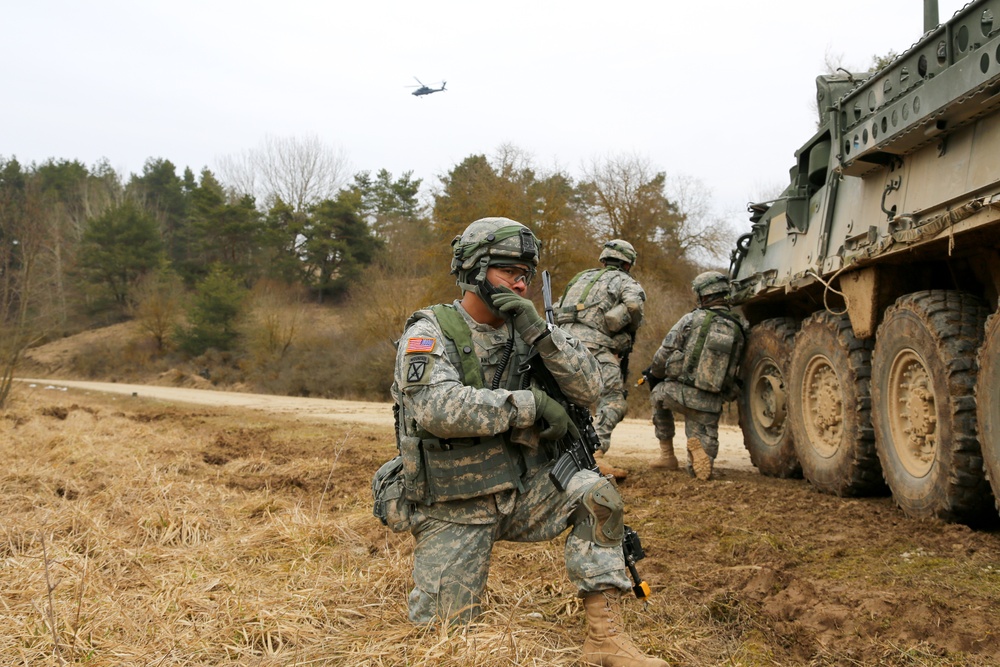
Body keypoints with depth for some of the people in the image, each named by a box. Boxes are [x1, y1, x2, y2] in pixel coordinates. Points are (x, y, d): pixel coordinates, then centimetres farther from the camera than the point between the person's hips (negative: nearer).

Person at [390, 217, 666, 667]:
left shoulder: (524, 330, 5)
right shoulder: (429, 333, -11)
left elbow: (588, 389, -5)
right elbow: (438, 407, -29)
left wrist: (538, 330, -18)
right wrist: (532, 404, -25)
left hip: (522, 492, 4)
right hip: (454, 511, -4)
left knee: (596, 493, -19)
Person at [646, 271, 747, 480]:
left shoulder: (692, 319, -4)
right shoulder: (739, 328, 4)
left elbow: (663, 355, -2)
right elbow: (738, 370, 6)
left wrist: (654, 375, 16)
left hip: (680, 392, -2)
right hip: (711, 404, 2)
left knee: (658, 394, 36)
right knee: (699, 467, 14)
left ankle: (666, 454, 28)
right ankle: (698, 444, -22)